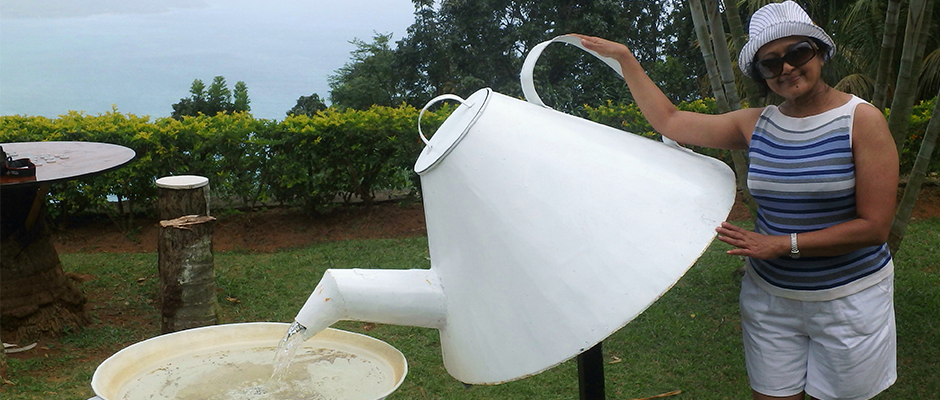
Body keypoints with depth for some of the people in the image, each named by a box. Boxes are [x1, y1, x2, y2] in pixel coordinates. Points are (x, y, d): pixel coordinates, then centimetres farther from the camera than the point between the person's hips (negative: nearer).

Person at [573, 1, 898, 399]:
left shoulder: (861, 120, -11)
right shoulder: (757, 125, 2)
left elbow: (873, 227, -14)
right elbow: (668, 120, 7)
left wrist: (783, 244, -19)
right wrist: (624, 58, 6)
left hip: (849, 300, -3)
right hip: (770, 298, 3)